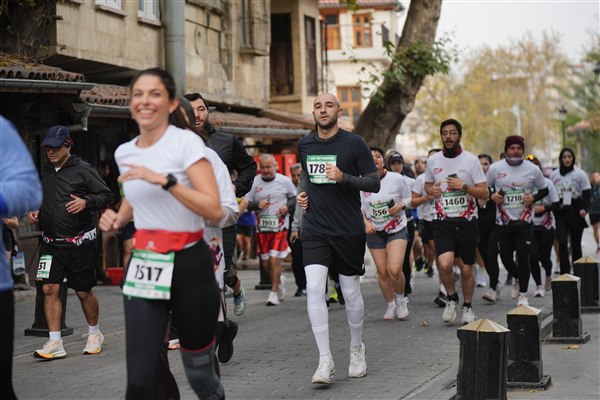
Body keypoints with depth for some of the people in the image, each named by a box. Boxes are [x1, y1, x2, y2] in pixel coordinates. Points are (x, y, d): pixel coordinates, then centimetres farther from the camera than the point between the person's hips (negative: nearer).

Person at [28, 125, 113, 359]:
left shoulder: (83, 170, -6)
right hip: (51, 243, 4)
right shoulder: (44, 173, 10)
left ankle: (94, 334, 29)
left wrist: (86, 202, -21)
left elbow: (106, 195, -5)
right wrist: (36, 212, 6)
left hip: (80, 242, -4)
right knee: (49, 288, -7)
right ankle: (55, 343, -4)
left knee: (83, 292, 6)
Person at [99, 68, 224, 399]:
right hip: (143, 267, 4)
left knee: (198, 370, 8)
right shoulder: (124, 152, 7)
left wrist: (165, 180, -26)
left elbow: (214, 210, -18)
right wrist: (117, 218, 7)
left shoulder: (186, 142, -10)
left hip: (190, 266, -4)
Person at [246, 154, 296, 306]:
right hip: (262, 227, 2)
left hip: (279, 226, -2)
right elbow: (247, 203, 4)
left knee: (275, 260, -10)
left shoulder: (284, 181, -1)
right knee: (266, 262, 7)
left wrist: (287, 206, -9)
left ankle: (274, 293, 2)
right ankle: (279, 281, 36)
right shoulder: (255, 182, 1)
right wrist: (257, 205, -16)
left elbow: (295, 197, 10)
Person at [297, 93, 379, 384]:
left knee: (351, 292, 8)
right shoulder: (304, 145, 7)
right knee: (314, 288, -15)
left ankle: (356, 350, 32)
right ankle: (325, 361, -13)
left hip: (349, 230, -2)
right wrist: (302, 192, 9)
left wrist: (344, 177, -19)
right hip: (315, 229, 2)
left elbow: (374, 184, -5)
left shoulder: (354, 144, -5)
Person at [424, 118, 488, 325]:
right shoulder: (433, 161, 5)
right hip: (442, 221, 1)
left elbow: (484, 192, -3)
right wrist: (431, 190, -2)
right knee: (445, 263, -19)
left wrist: (464, 186, -18)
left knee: (466, 269, 6)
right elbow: (427, 185, 21)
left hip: (466, 221, -1)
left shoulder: (471, 160, -3)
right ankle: (452, 298, 8)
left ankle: (467, 307, 29)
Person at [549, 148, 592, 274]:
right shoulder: (554, 175, 7)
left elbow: (587, 194, -1)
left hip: (575, 211, -1)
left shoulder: (580, 174, 0)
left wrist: (585, 208, -16)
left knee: (576, 244, 6)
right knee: (562, 242, -13)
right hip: (561, 213, 1)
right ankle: (564, 272, -11)